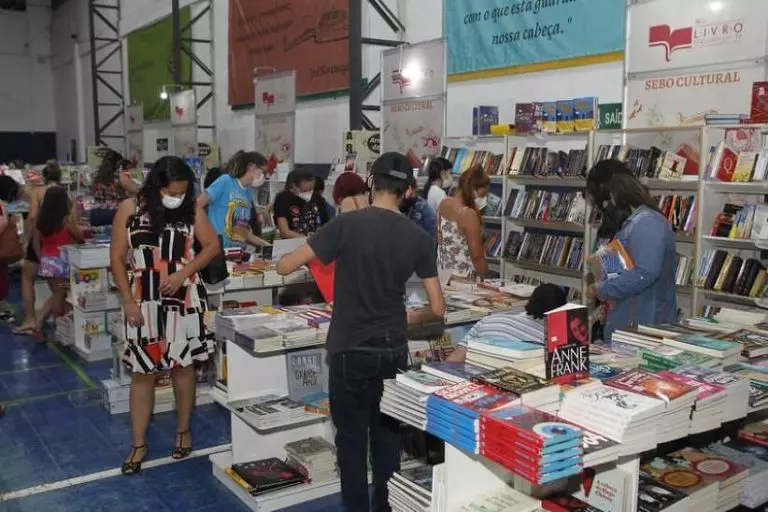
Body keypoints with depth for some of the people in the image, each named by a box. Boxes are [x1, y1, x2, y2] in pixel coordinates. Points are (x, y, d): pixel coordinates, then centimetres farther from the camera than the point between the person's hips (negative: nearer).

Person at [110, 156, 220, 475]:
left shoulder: (192, 209, -3)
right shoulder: (129, 210, -4)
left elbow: (212, 245, 0)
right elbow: (117, 258, -1)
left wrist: (182, 274, -13)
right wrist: (128, 301, -6)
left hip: (184, 300, 0)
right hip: (144, 301, 0)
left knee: (182, 365, 9)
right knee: (142, 371, 5)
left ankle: (183, 431, 27)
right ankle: (139, 444, 15)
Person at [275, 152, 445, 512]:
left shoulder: (347, 224, -13)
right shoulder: (419, 238, -3)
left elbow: (284, 267, -10)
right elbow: (437, 309, -1)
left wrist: (307, 252, 12)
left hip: (351, 350, -3)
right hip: (393, 350, 3)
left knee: (351, 439, 9)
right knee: (388, 437, 16)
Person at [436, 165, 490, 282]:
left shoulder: (443, 204, -1)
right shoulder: (469, 214, -24)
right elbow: (476, 255, -19)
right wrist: (484, 279, -7)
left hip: (443, 272, 8)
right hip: (463, 276, -8)